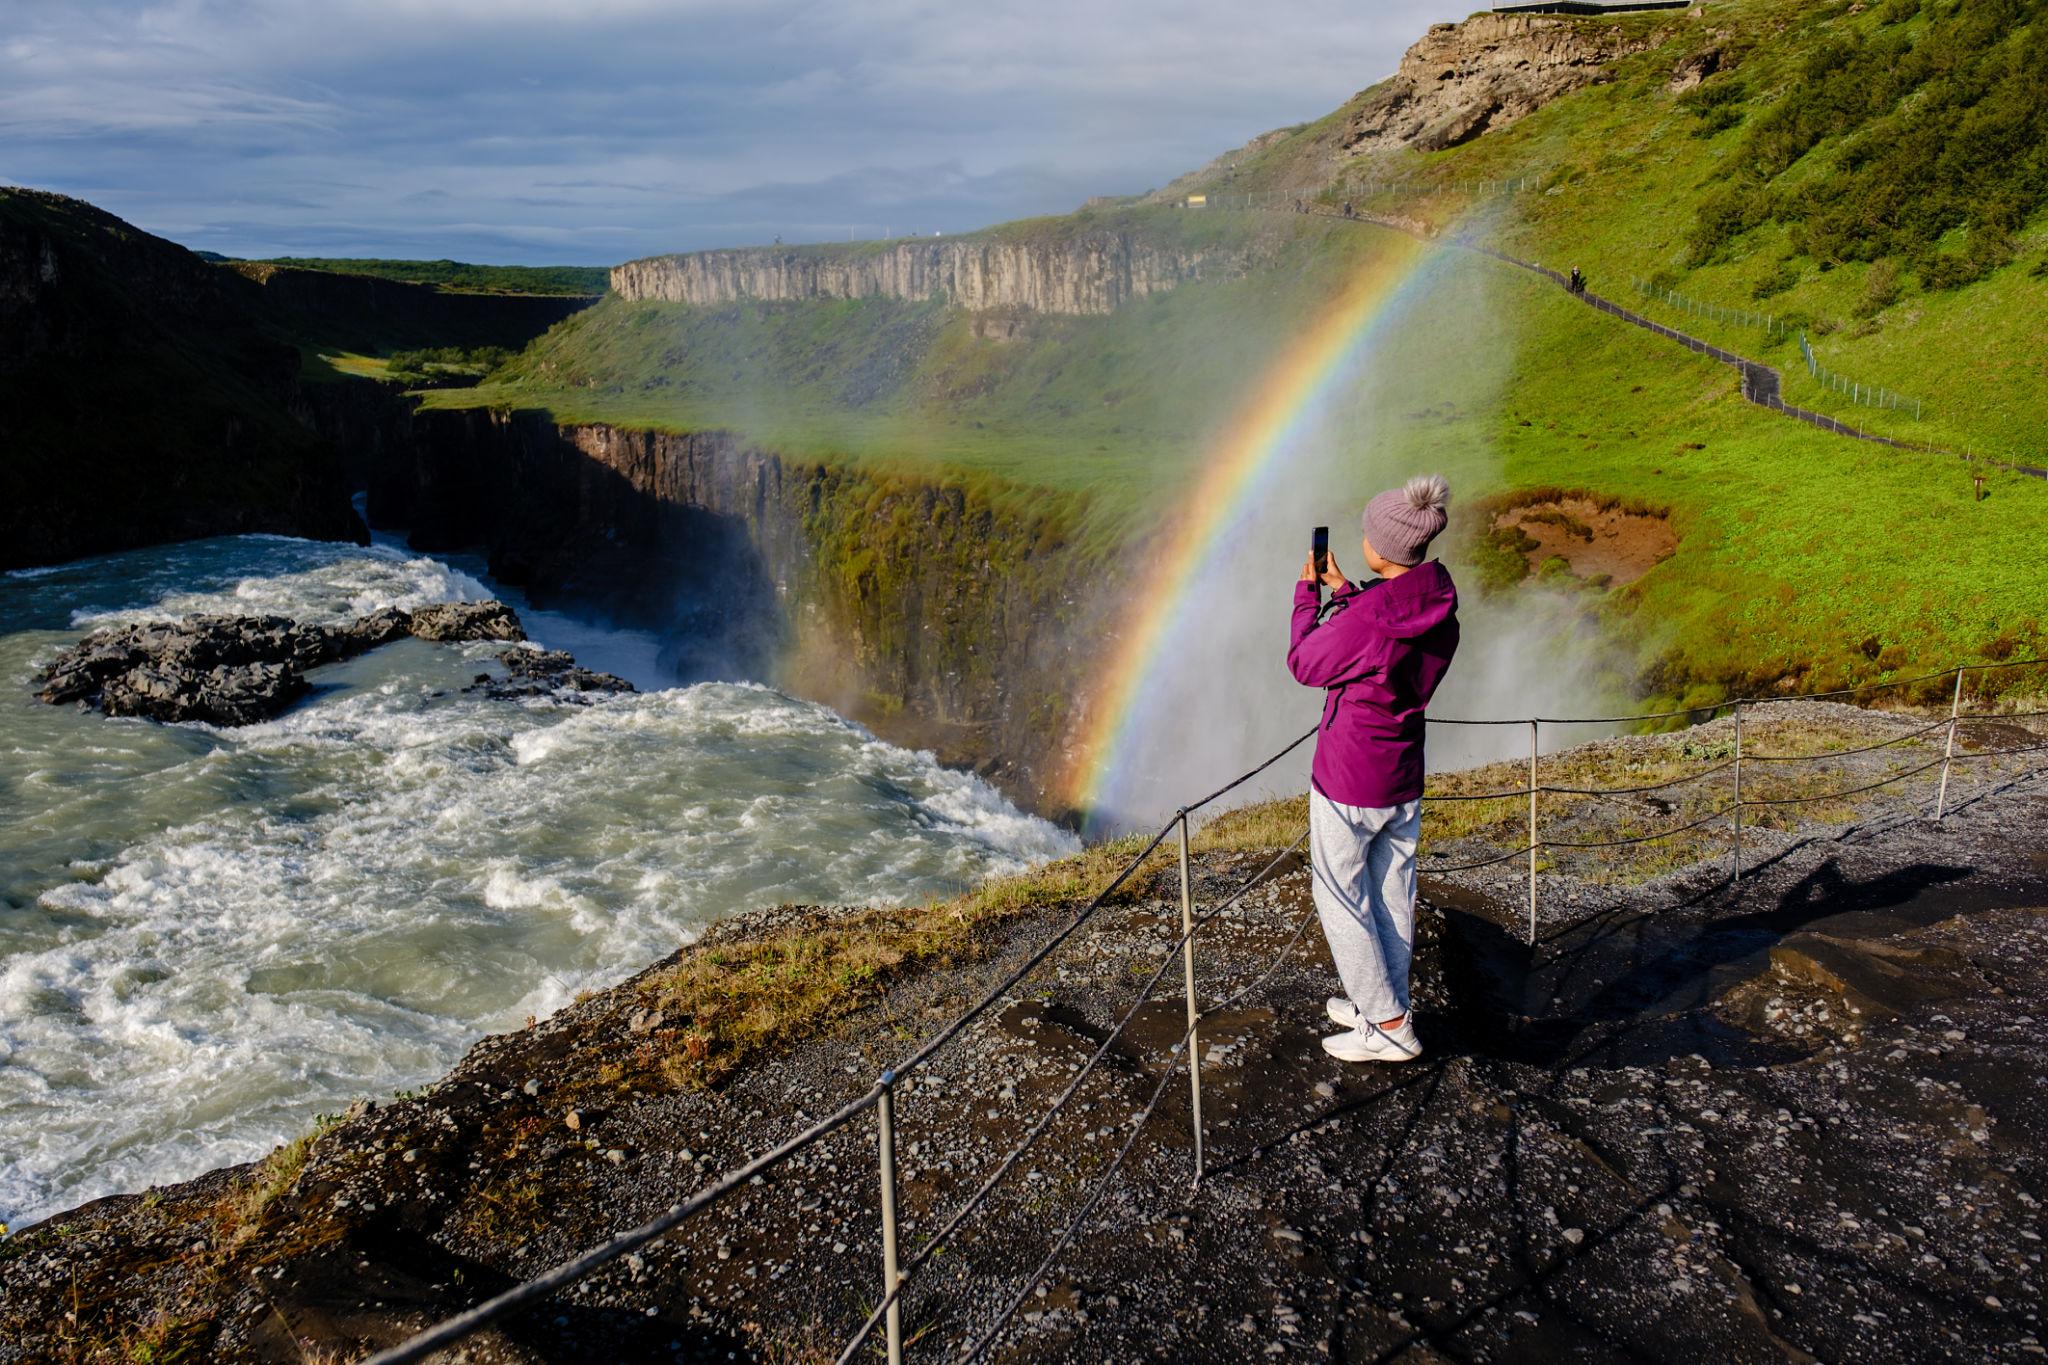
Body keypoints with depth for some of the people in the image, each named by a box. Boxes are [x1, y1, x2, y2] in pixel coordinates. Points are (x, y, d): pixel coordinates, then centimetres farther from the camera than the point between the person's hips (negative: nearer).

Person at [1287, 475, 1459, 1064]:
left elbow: (1304, 665, -10)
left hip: (1347, 781, -7)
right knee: (1392, 896, 19)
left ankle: (1387, 1026, 16)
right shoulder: (1440, 606, -6)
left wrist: (1307, 593, 2)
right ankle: (1384, 1006, 35)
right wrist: (1343, 592, 14)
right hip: (1404, 779, 7)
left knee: (1340, 898, 9)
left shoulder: (1364, 618, -29)